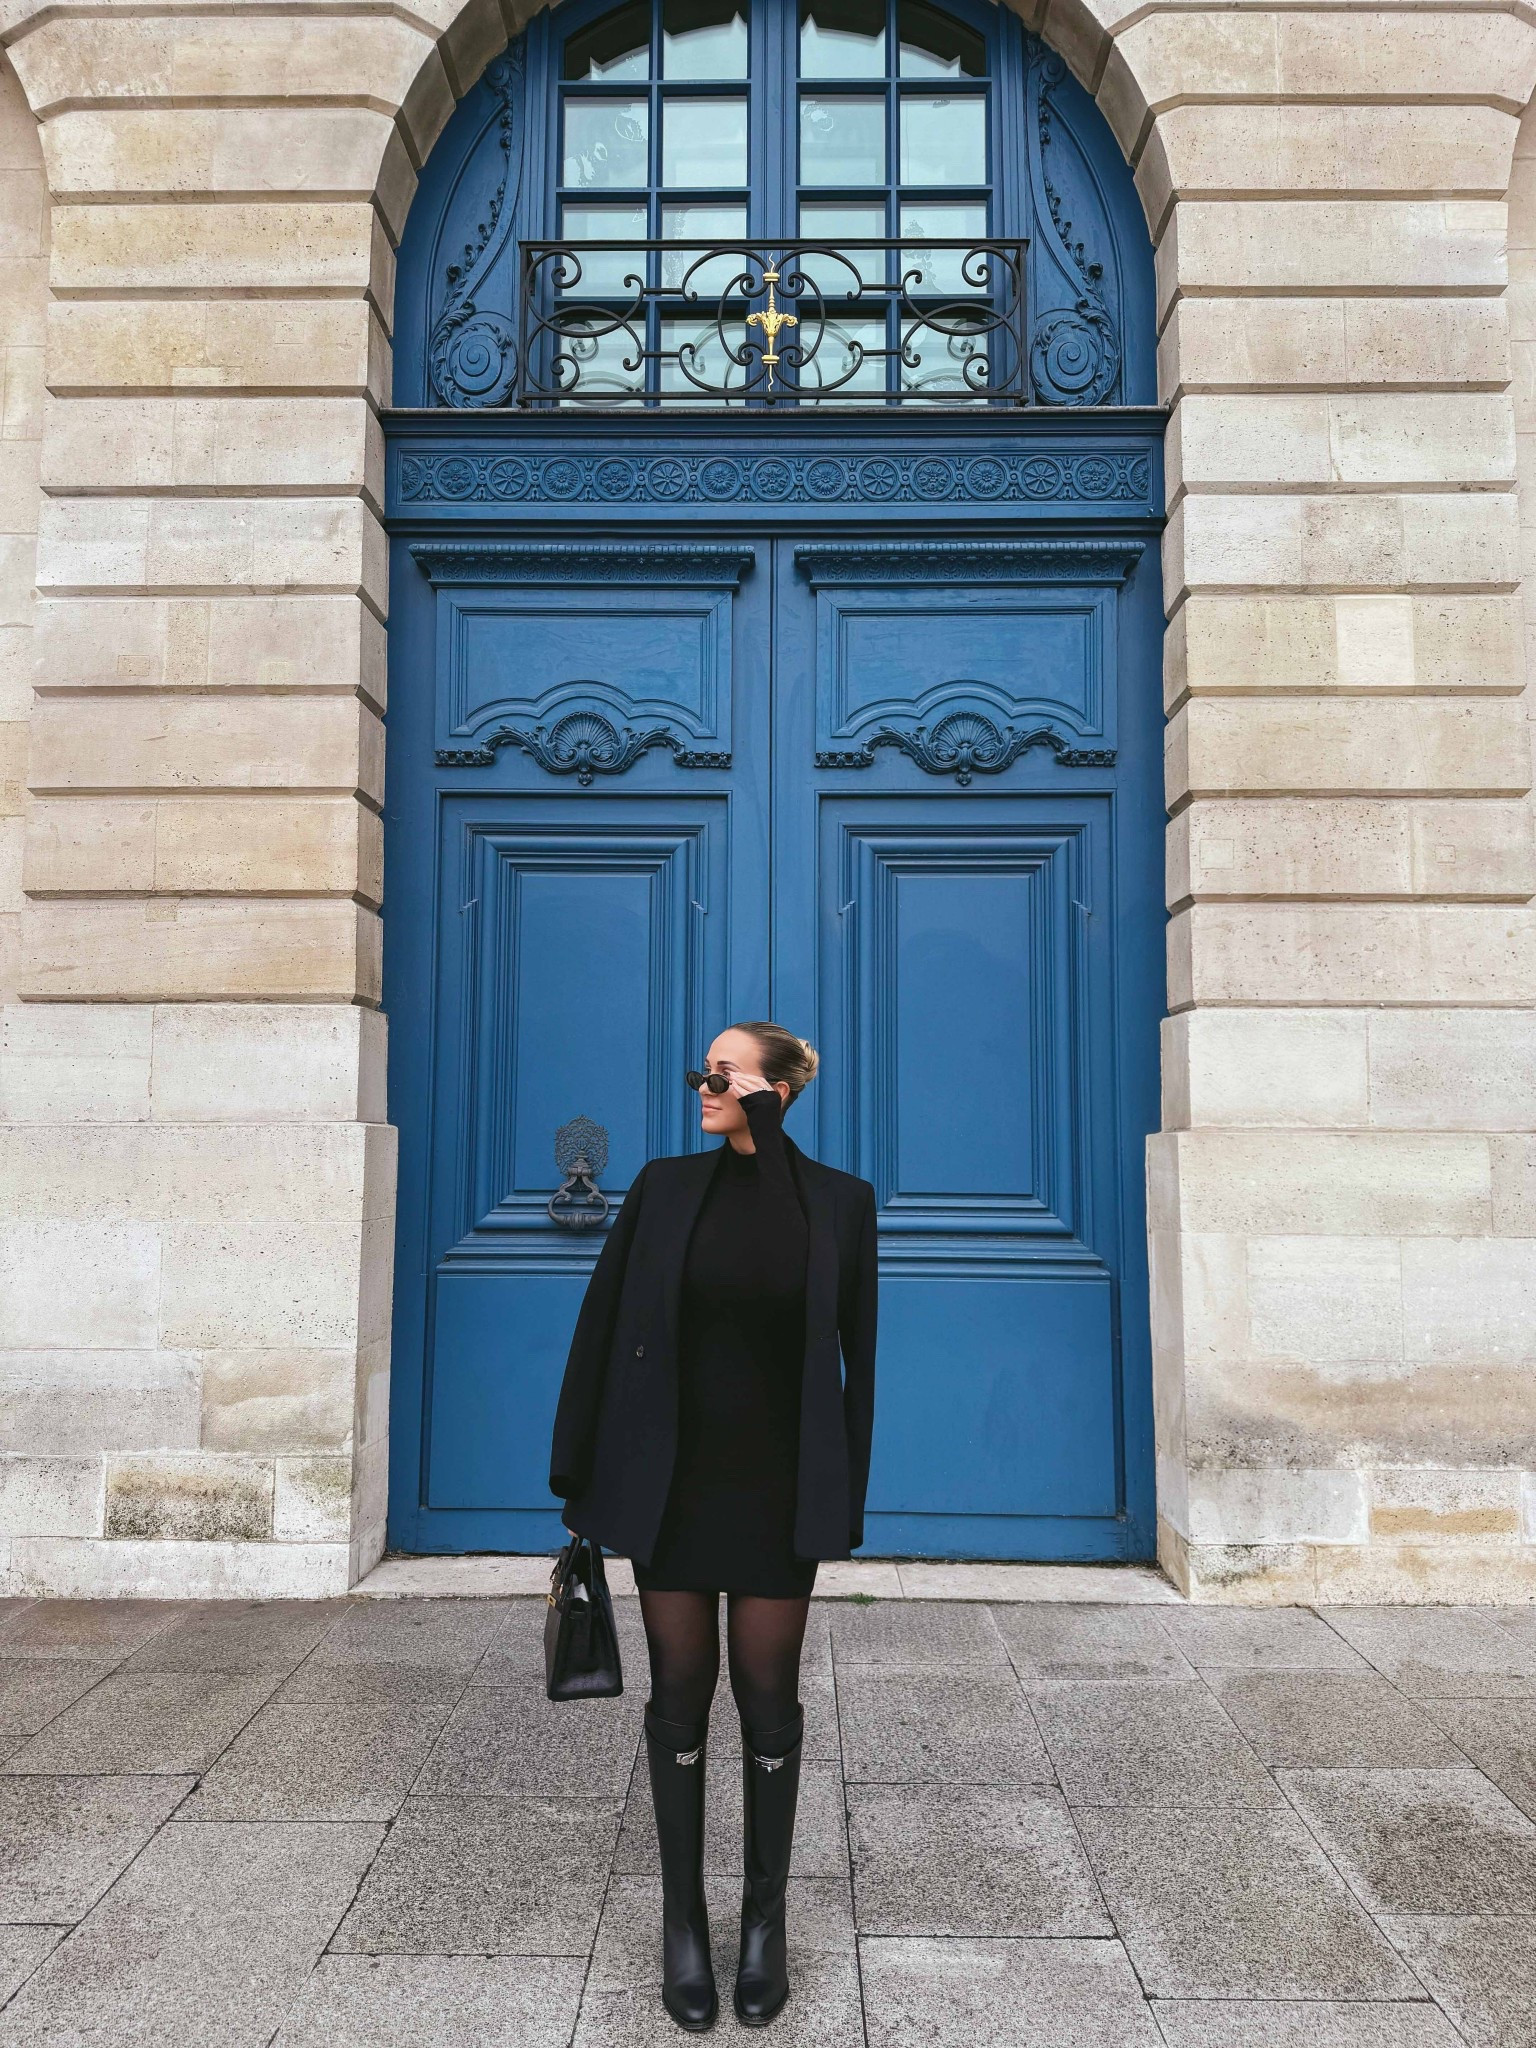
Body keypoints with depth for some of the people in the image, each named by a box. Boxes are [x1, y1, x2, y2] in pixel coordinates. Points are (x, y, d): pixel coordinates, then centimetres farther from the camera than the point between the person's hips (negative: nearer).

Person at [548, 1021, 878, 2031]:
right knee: (680, 1692, 10)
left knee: (768, 1695, 10)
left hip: (777, 1489, -1)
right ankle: (684, 1919, 28)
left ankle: (766, 1918, 30)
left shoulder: (839, 1201, -4)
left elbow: (857, 1355, 0)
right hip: (672, 1481, 1)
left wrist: (848, 1496, -1)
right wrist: (576, 1475, 0)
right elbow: (601, 1327, 0)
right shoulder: (665, 1186, -2)